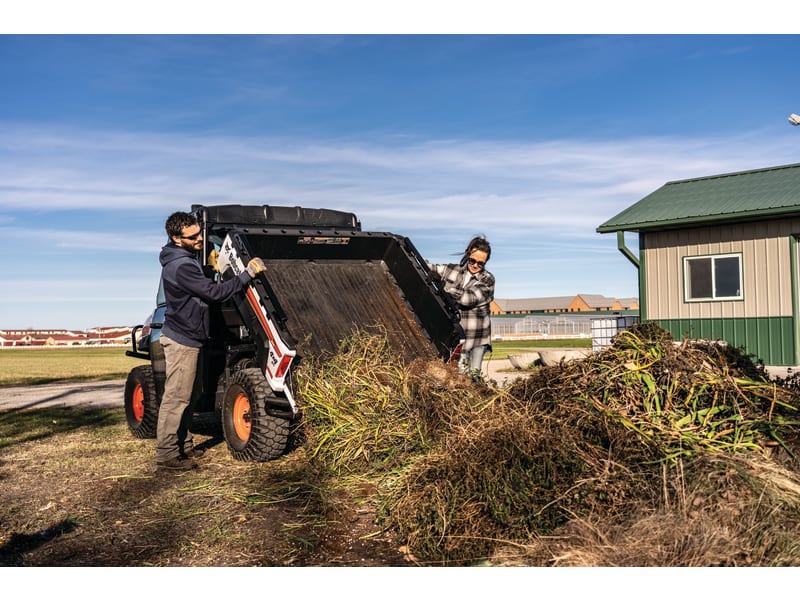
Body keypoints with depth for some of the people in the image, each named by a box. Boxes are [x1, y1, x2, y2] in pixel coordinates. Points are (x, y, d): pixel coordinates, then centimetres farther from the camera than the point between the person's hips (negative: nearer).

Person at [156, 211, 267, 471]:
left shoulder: (185, 258, 10)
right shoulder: (181, 266, -23)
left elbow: (203, 288, 16)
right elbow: (214, 292, -25)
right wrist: (248, 273, -22)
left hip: (186, 337, 11)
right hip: (181, 340, -11)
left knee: (184, 396, 17)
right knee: (176, 397, -5)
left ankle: (183, 445, 27)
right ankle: (166, 454, 1)